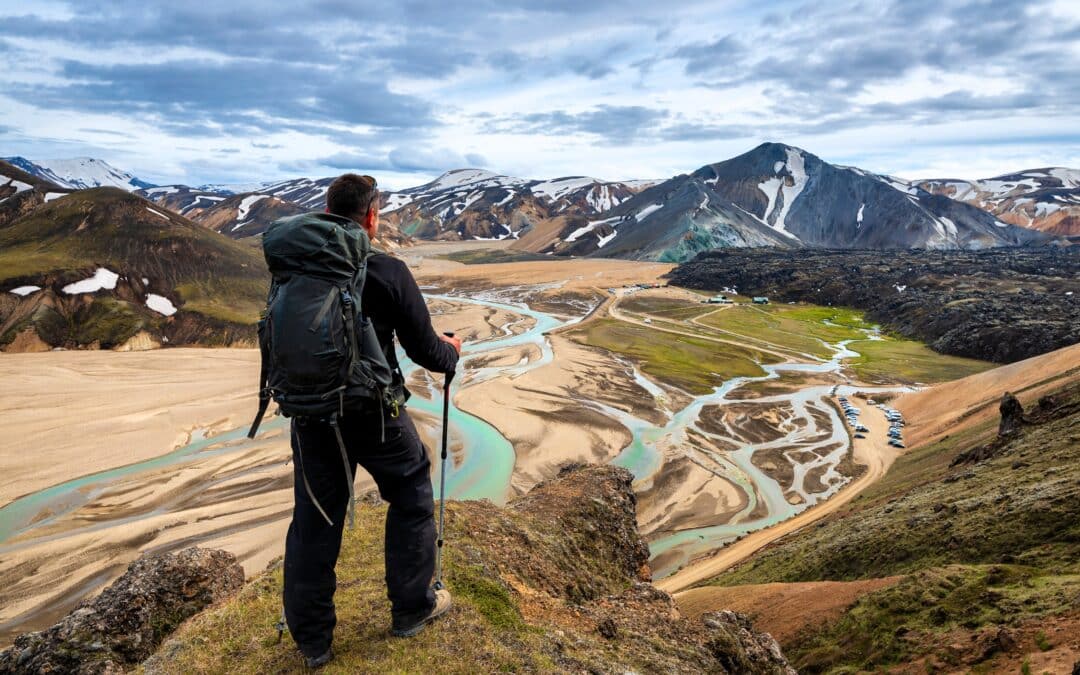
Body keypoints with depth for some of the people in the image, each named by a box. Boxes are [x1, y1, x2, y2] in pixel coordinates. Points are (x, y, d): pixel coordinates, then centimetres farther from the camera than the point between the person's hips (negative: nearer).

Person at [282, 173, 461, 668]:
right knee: (412, 497, 19)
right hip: (374, 415, -3)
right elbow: (425, 350, -8)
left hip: (310, 415, 4)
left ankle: (312, 639, 25)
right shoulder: (387, 272, -14)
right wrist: (451, 352, 14)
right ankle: (411, 608, 31)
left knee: (313, 522, 14)